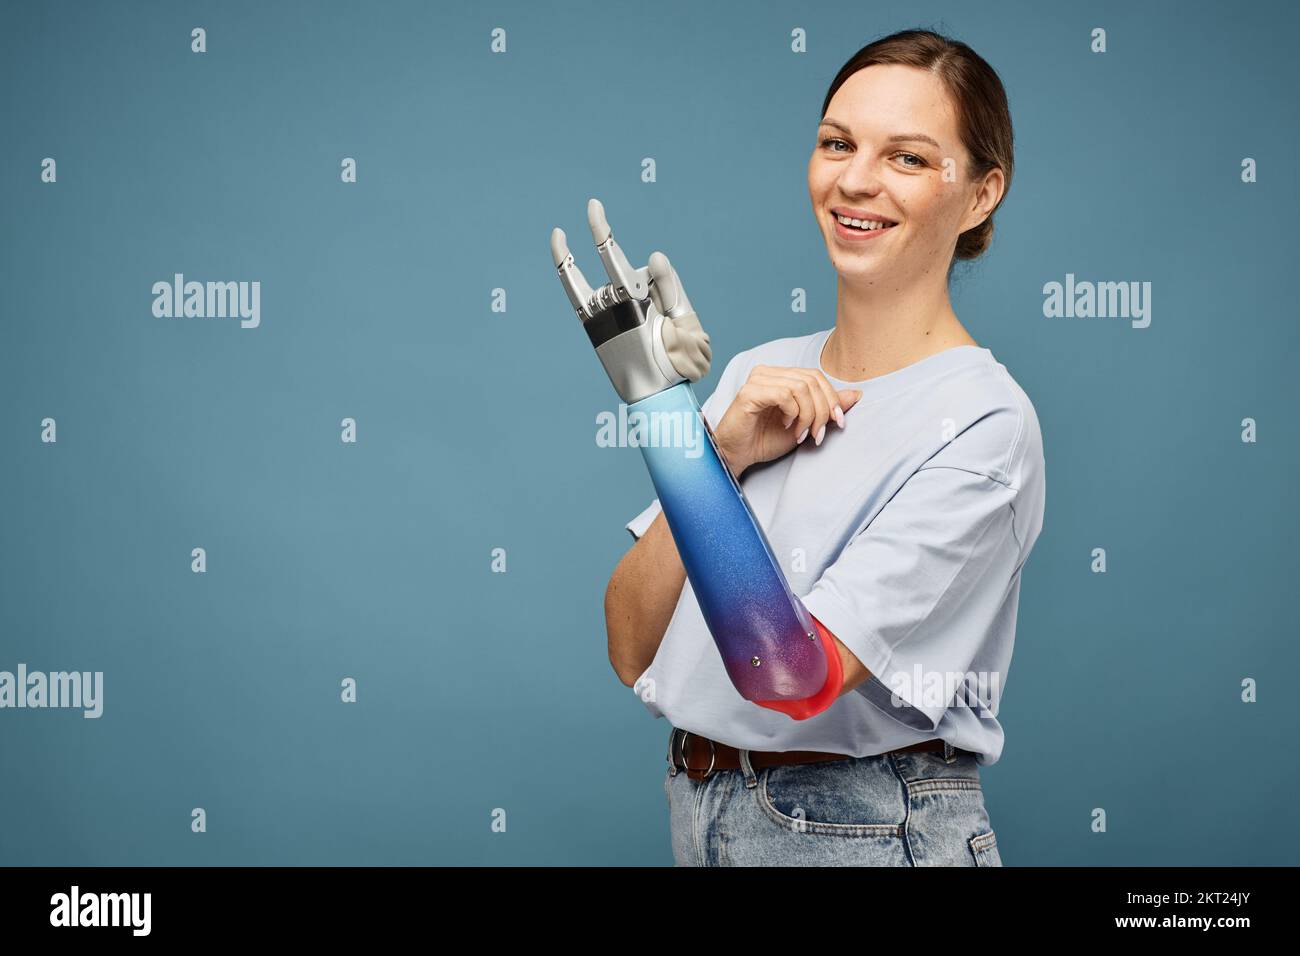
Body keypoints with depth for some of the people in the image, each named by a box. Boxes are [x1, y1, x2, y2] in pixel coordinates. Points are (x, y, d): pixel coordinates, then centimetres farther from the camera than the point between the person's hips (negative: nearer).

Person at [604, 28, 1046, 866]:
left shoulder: (984, 424, -15)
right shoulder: (759, 376, 4)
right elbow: (632, 651, 0)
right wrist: (721, 454, -13)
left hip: (872, 832, -5)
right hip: (698, 812, 6)